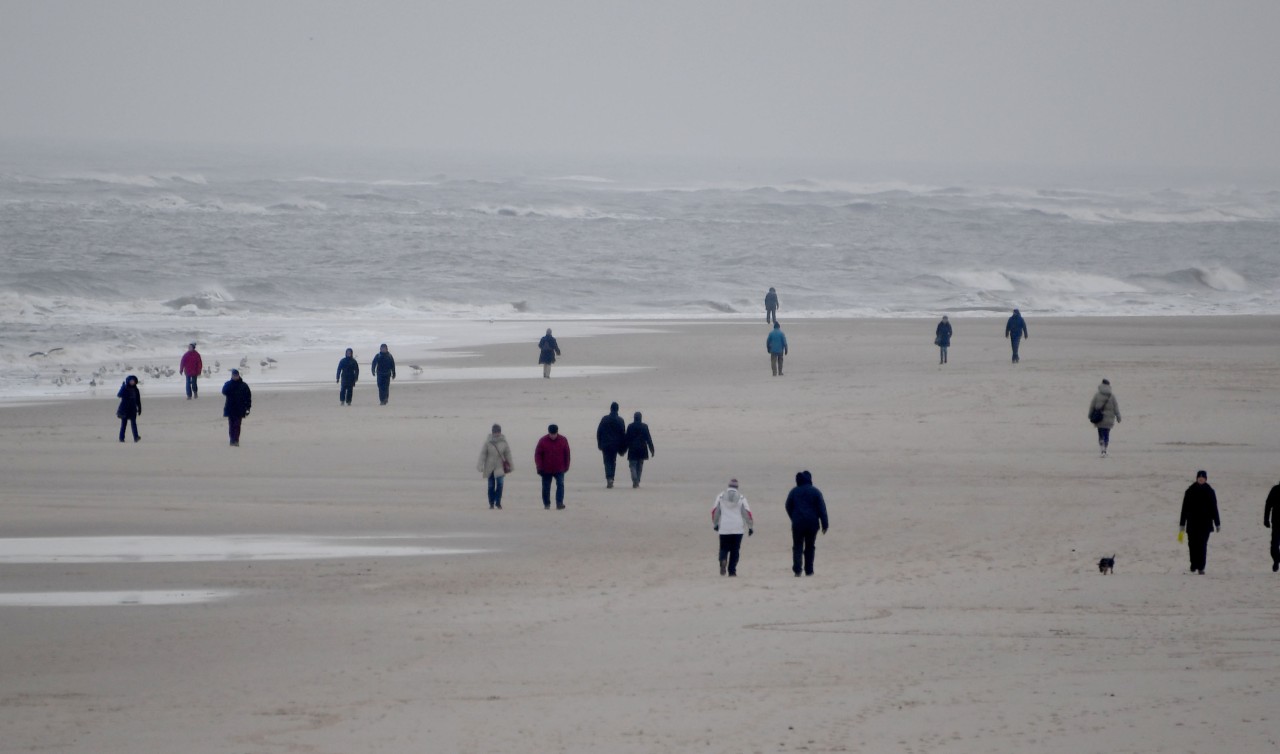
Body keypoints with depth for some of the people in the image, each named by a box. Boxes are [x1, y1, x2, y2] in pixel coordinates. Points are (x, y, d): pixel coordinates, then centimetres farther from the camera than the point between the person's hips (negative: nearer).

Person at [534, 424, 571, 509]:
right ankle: (546, 504, 23)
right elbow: (538, 454, -4)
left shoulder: (563, 440, -3)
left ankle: (559, 503, -18)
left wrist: (566, 466, 7)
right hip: (546, 470, 0)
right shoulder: (543, 441, -7)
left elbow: (567, 454, 6)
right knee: (546, 487, 8)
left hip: (559, 469, 0)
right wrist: (539, 467, -10)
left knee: (560, 484, -15)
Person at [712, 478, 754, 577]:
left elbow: (715, 511, 6)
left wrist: (715, 524, 21)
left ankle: (723, 561, -20)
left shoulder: (721, 496, 5)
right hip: (737, 528, 0)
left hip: (724, 528, 0)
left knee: (724, 548, 10)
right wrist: (751, 527, 8)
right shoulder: (741, 498, 3)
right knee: (734, 550, 8)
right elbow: (747, 513, 0)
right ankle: (732, 571, 2)